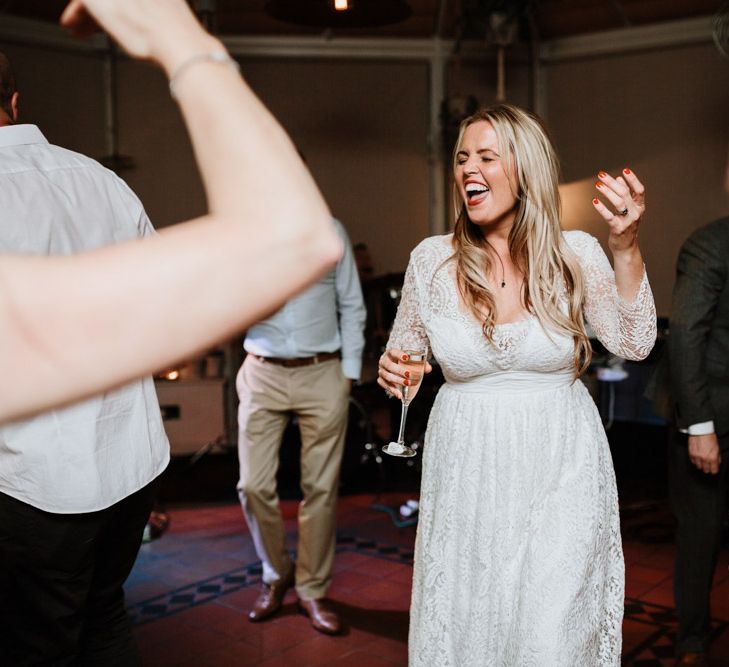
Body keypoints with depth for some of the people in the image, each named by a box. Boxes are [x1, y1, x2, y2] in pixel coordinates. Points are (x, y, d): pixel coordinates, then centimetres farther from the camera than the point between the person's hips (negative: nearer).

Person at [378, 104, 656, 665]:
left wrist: (626, 246, -21)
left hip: (559, 471, -1)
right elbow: (404, 353, 11)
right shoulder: (432, 260, -2)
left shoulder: (576, 253, -4)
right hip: (467, 471, 1)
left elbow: (634, 344, -12)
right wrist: (393, 372, -12)